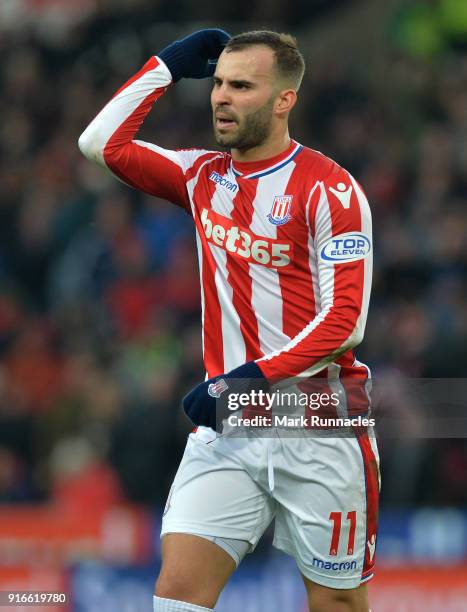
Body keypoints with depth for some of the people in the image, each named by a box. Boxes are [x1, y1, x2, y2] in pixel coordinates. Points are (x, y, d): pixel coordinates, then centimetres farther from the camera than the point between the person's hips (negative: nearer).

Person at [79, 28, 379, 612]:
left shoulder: (329, 188, -9)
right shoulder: (204, 177, 10)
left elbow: (344, 320, -14)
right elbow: (102, 143, 15)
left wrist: (252, 377, -21)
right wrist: (167, 66, 10)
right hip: (228, 426, 5)